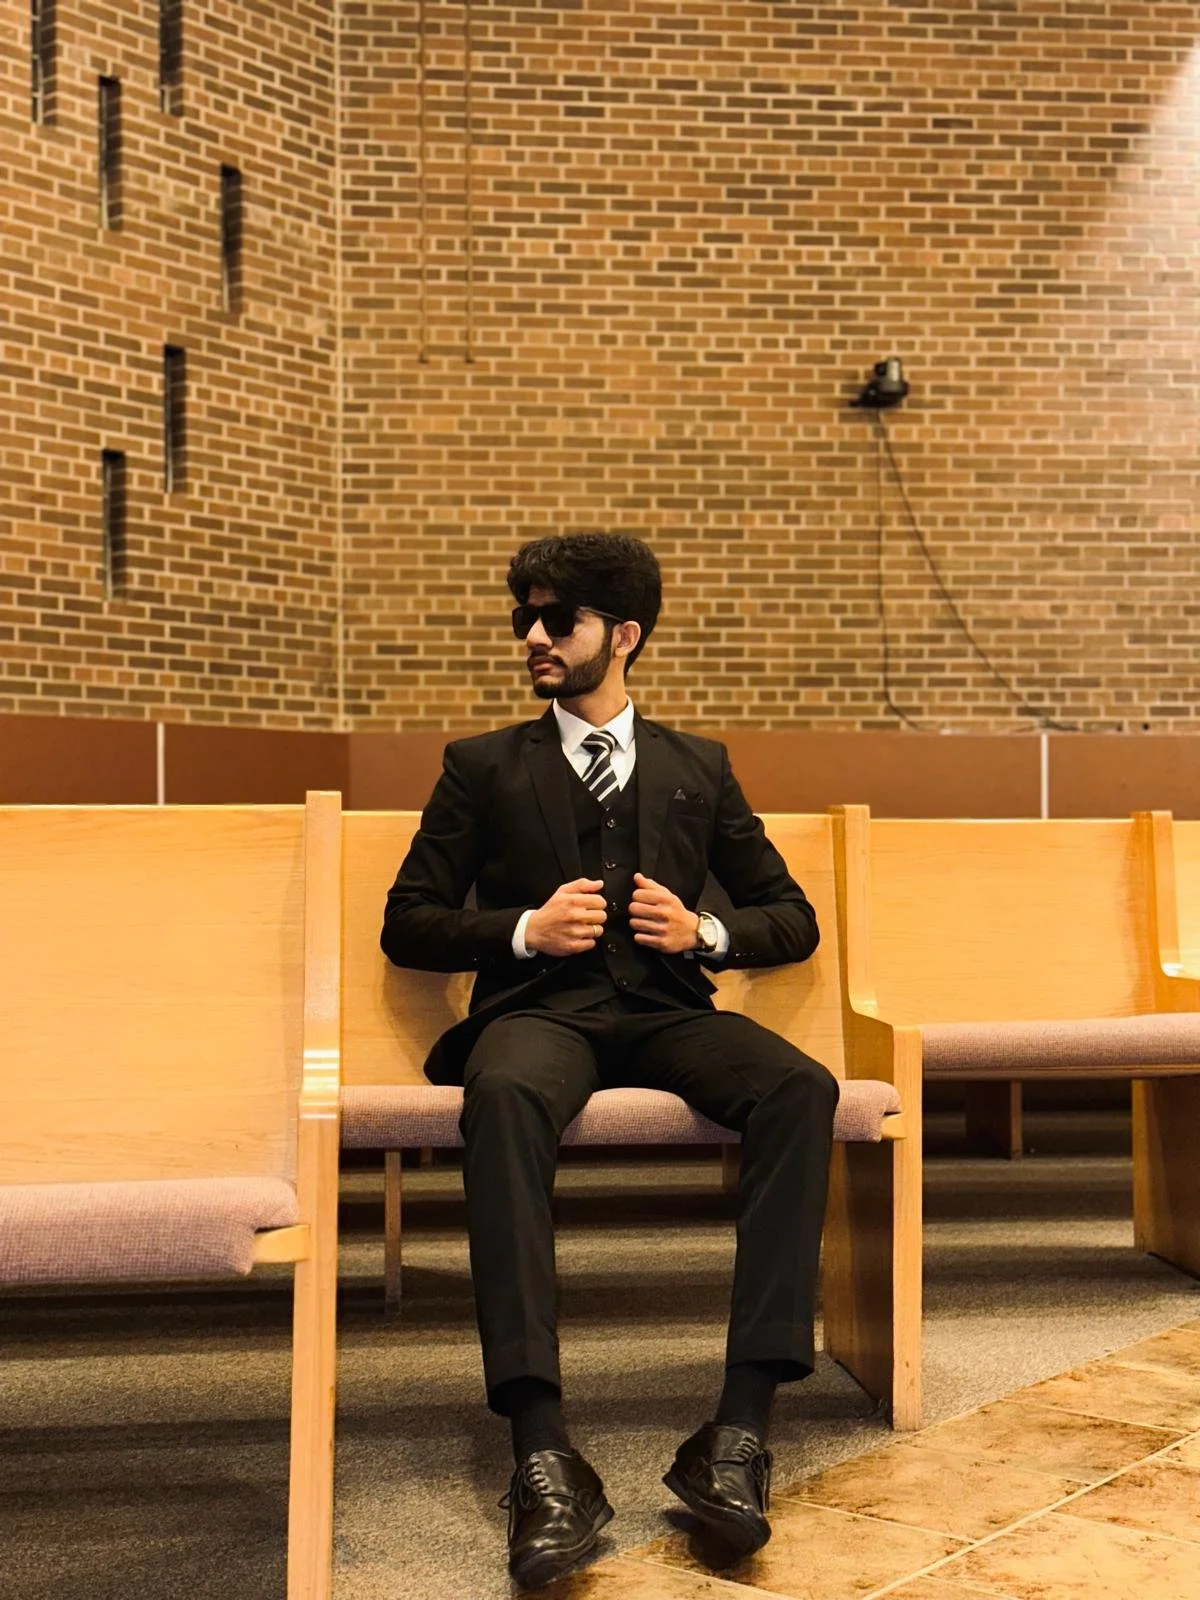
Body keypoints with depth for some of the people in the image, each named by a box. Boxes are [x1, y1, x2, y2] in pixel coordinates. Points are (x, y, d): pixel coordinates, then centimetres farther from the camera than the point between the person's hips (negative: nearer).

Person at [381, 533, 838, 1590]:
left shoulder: (698, 769, 19)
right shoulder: (484, 768, 15)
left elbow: (794, 920, 18)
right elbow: (408, 926, 10)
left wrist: (705, 931, -3)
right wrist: (526, 930, -7)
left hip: (668, 1011, 2)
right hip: (542, 1007, -2)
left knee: (802, 1088, -30)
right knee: (505, 1095, -38)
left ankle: (742, 1426, -29)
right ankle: (543, 1455, -40)